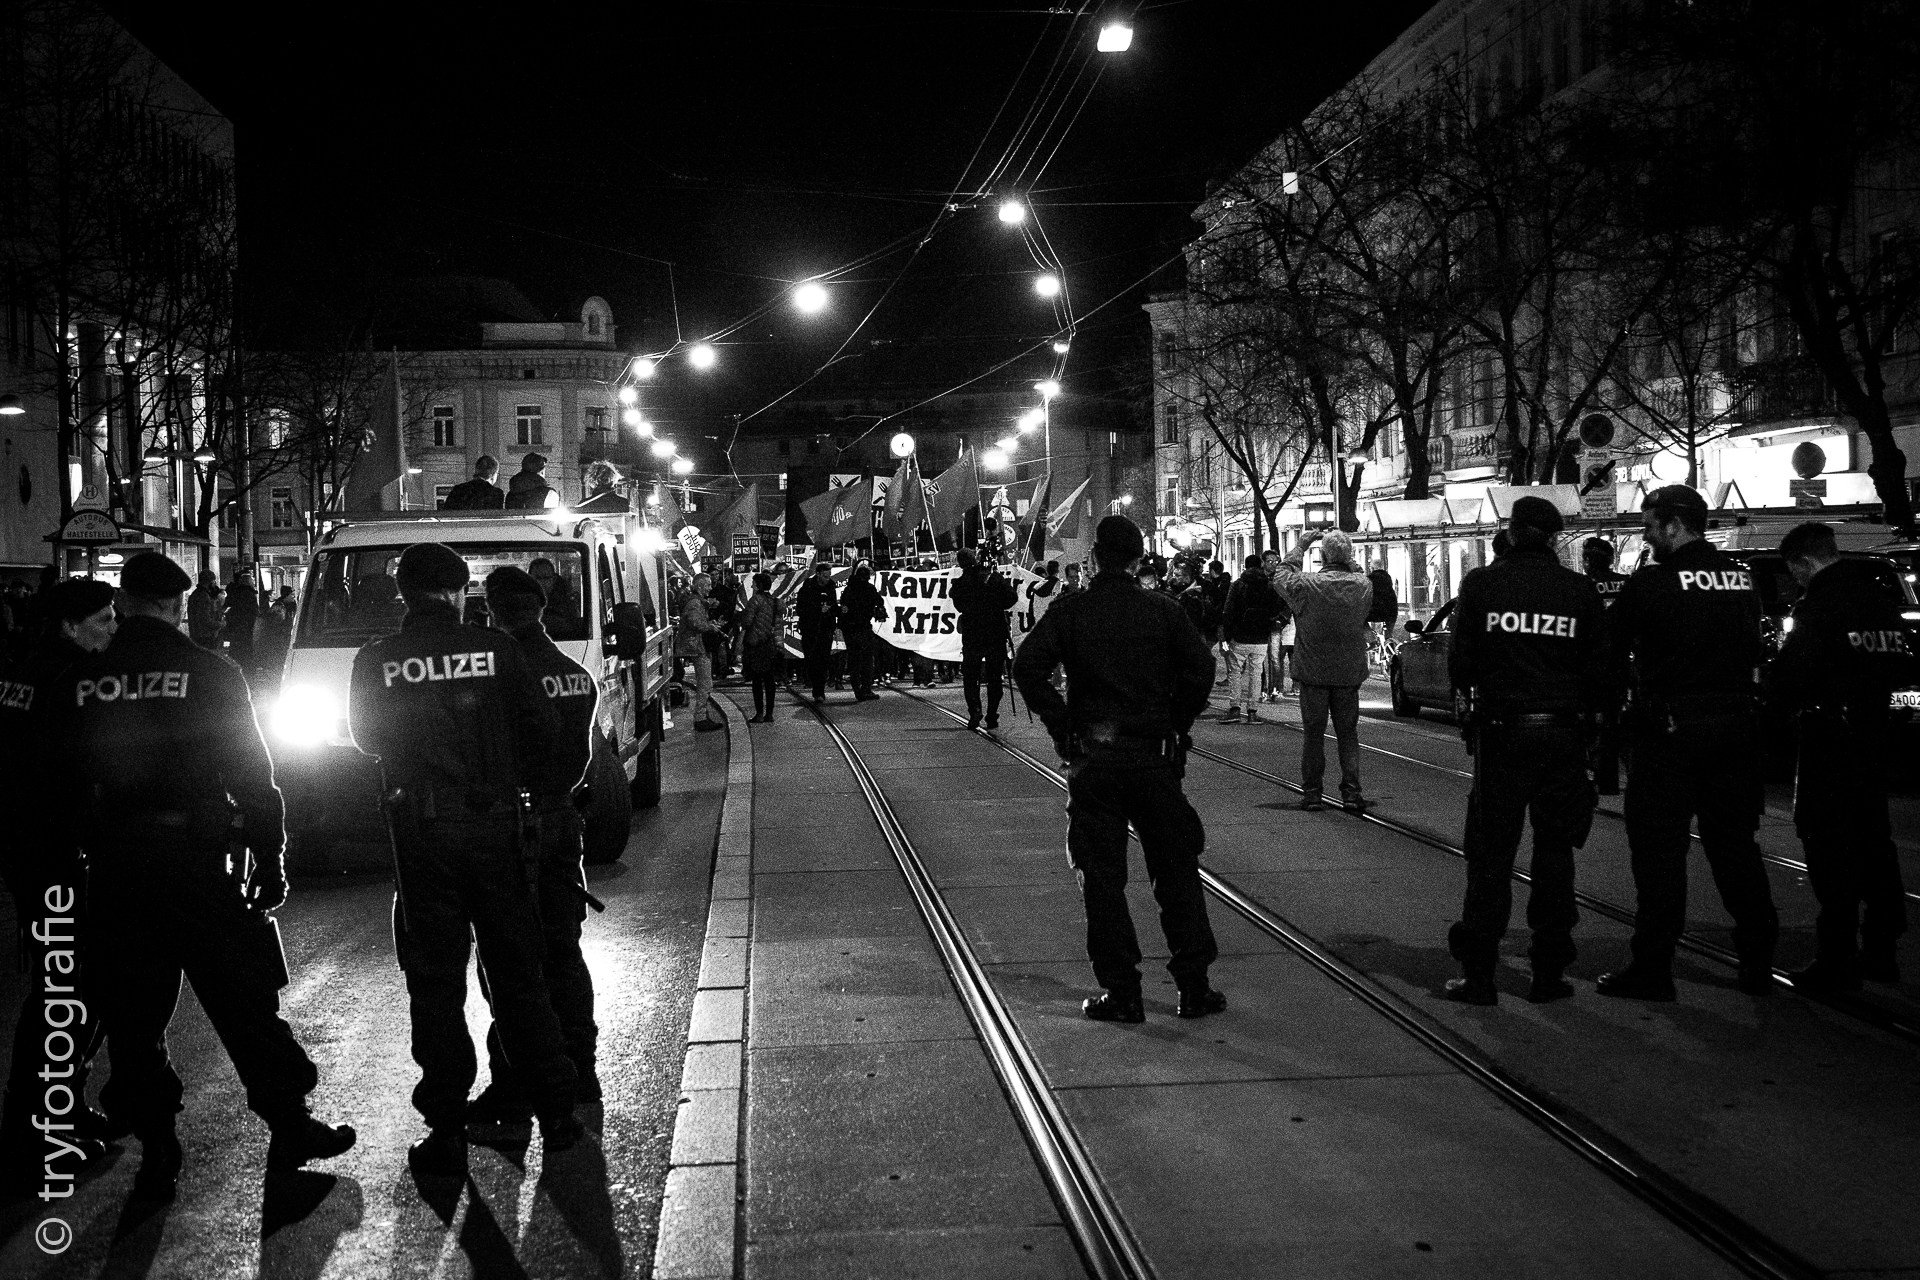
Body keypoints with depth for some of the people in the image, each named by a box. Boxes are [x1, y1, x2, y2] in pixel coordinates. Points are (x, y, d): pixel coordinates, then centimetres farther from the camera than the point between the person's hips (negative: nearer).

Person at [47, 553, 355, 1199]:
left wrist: (93, 851, 17)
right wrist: (270, 860, -1)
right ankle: (290, 1126, 16)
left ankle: (154, 1148, 16)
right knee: (245, 1001, 8)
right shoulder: (209, 672, -5)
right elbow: (253, 777, -6)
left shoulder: (77, 682, 2)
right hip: (198, 860, -2)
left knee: (133, 1014, 11)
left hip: (114, 872, 2)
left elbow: (65, 785, 8)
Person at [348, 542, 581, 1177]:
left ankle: (447, 1131, 9)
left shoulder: (376, 660, -2)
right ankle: (555, 1113, 18)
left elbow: (365, 737, 13)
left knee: (436, 984, 7)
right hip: (495, 826, 1)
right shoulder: (497, 649, -4)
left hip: (420, 832, -1)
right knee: (519, 974, 12)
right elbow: (544, 733, -2)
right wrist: (556, 786, 15)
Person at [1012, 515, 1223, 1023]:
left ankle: (1121, 992, 6)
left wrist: (1060, 724, -3)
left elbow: (1027, 665, -12)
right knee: (1176, 867, 11)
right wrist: (1176, 725, 3)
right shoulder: (1164, 609, 1)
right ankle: (1194, 986, 13)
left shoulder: (1070, 610, -1)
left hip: (1092, 758, -1)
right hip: (1155, 755, 1)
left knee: (1102, 875, 5)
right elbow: (1201, 666, -9)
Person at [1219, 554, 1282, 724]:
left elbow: (1229, 612, -5)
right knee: (1255, 673, 7)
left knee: (1235, 672, 4)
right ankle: (1251, 711, 6)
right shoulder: (1271, 586, 2)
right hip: (1261, 640, 2)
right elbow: (1276, 610, 7)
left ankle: (1234, 708, -6)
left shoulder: (1237, 585, -5)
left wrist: (1227, 634, 0)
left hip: (1240, 639, -2)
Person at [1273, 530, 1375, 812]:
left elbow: (1283, 575, 4)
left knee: (1314, 734, 8)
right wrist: (1349, 564, 12)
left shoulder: (1307, 585, -15)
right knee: (1348, 734, 10)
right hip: (1350, 672, 2)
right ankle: (1351, 793, 3)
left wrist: (1302, 545, 11)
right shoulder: (1364, 586, -6)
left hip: (1313, 672, -2)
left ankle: (1312, 793, 10)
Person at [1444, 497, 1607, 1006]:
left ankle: (1478, 974, 6)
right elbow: (1598, 669, 0)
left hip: (1500, 730, -1)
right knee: (1555, 851, 11)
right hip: (1563, 734, 2)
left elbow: (1460, 662, -4)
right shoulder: (1580, 590, -1)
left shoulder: (1481, 584, -5)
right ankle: (1549, 972, 15)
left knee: (1490, 852, 5)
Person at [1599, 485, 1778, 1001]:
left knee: (1659, 850, 0)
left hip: (1671, 731, -6)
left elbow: (1609, 650, -7)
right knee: (1735, 844, 15)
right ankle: (1758, 963, 21)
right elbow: (1753, 649, 13)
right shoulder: (1742, 578, 6)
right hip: (1737, 724, 6)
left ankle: (1652, 969, 3)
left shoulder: (1652, 582, -12)